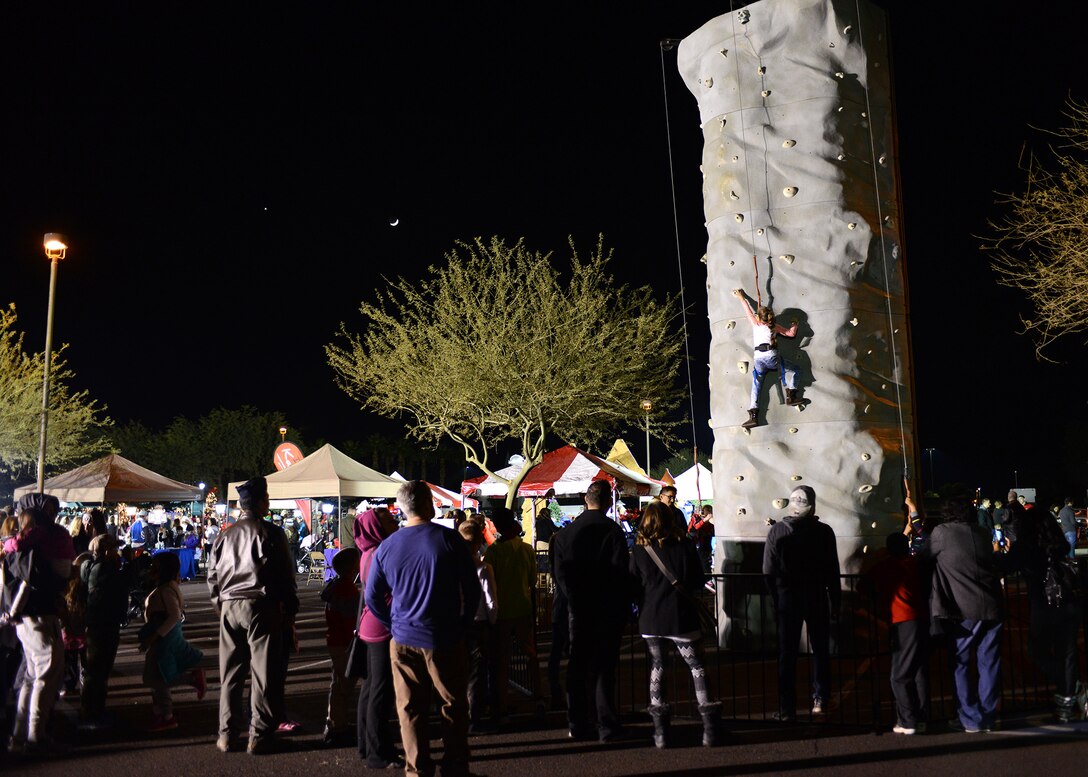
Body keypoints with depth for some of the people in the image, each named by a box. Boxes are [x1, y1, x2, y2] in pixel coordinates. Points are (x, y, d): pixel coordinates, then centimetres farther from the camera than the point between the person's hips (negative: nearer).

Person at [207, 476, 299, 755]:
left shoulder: (225, 536, 9)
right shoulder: (271, 533, -7)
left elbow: (212, 575, 13)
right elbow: (286, 575, -6)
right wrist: (290, 612, 2)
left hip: (229, 607, 6)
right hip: (261, 606, -5)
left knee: (230, 673, 13)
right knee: (264, 673, 1)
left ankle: (226, 734, 19)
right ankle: (259, 736, 3)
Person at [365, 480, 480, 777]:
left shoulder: (387, 547, 0)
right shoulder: (449, 539, -10)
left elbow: (372, 597, 6)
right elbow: (472, 588, -6)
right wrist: (464, 624, 6)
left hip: (403, 641, 3)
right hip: (444, 639, -3)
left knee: (410, 709, 11)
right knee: (453, 707, 10)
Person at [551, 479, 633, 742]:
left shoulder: (566, 532, 2)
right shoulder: (612, 531, -11)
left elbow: (559, 573, 1)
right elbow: (621, 573, -12)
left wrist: (574, 599, 6)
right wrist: (625, 607, -3)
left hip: (577, 609, 3)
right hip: (608, 609, -3)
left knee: (577, 666, 11)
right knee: (603, 667, 2)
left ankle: (578, 725, 16)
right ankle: (607, 726, 4)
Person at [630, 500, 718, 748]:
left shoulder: (639, 549, -4)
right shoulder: (685, 545, -3)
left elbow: (633, 586, 0)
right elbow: (699, 581, 5)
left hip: (650, 618, 1)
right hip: (681, 616, -1)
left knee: (656, 668, 9)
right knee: (696, 666, 7)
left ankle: (660, 731, 7)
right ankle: (709, 727, 2)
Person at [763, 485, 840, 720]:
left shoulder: (776, 531, -5)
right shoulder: (823, 531, -5)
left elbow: (769, 571, -4)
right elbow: (832, 571, -3)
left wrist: (774, 602, 3)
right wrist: (835, 603, 4)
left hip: (787, 598, 0)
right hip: (816, 598, 0)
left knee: (787, 653, 6)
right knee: (820, 650, 15)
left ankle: (787, 709, 5)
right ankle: (819, 699, 9)